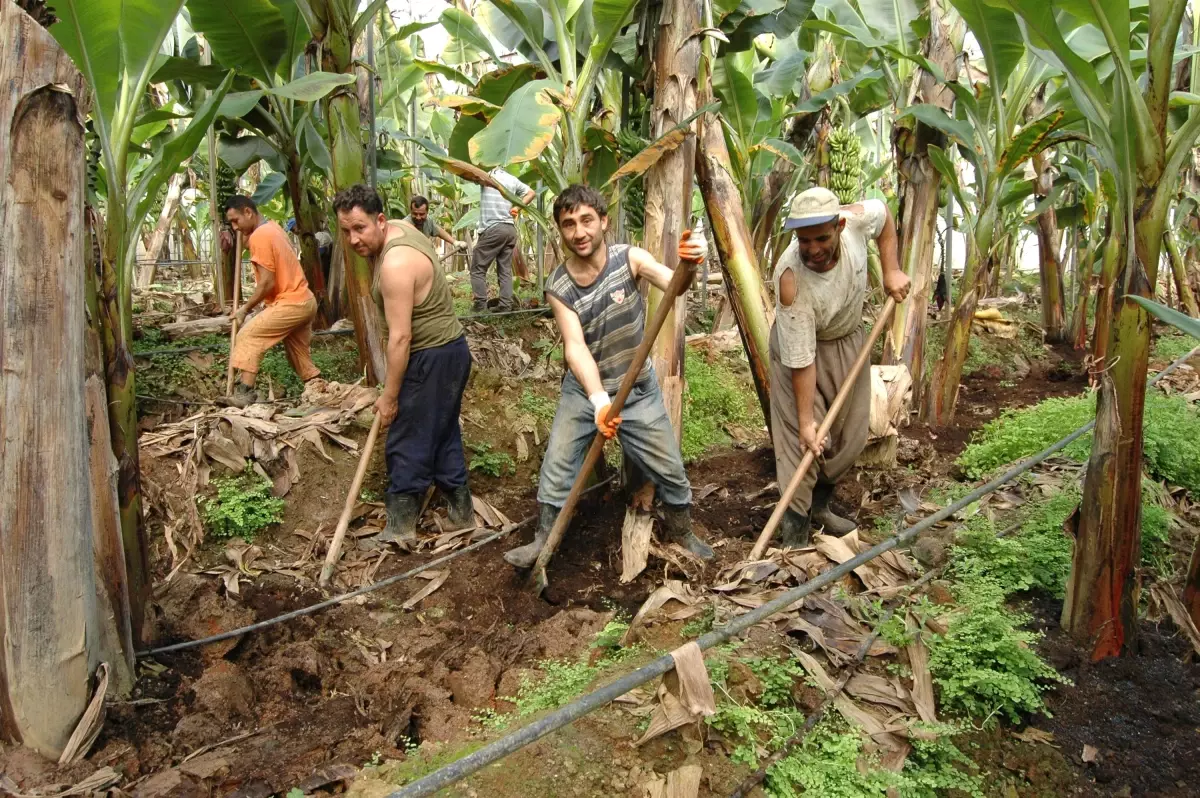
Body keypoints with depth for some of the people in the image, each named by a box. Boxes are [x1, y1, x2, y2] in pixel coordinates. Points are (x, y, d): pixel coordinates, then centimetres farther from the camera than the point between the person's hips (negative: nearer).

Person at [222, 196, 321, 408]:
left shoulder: (259, 235, -13)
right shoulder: (272, 228, 15)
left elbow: (267, 282, -18)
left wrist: (245, 308, -9)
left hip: (290, 303, -10)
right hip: (305, 301, 10)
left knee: (248, 336, -11)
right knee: (299, 354, 15)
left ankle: (245, 392, -18)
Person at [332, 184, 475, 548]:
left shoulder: (395, 264, -26)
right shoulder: (401, 227, 4)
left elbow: (400, 337, -26)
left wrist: (389, 396, -18)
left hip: (432, 359, -10)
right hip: (451, 349, 10)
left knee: (408, 445, -1)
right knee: (443, 435, 19)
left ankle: (400, 530, 9)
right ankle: (461, 512, 30)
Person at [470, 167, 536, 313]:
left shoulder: (487, 175, -4)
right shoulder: (512, 179, 15)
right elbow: (531, 193, 24)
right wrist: (517, 208, 14)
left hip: (492, 229, -6)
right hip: (510, 229, 6)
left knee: (478, 269, 0)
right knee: (505, 270, 7)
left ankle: (481, 307, -7)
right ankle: (506, 306, 2)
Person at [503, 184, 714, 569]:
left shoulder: (629, 258, -16)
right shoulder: (558, 287, -16)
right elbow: (575, 347, -28)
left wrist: (687, 266, -58)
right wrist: (599, 401, -43)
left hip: (638, 389, 0)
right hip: (584, 390, 0)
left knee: (670, 470, 8)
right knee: (556, 467, 1)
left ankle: (683, 534, 34)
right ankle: (543, 540, 22)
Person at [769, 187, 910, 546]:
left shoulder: (855, 219, -28)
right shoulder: (791, 280, -38)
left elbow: (884, 213, 1)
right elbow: (801, 360, -31)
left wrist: (891, 271, -8)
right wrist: (805, 420, -26)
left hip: (849, 339, 6)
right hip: (802, 345, -5)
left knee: (851, 435, 10)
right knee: (803, 440, -11)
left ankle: (820, 505, 27)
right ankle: (796, 524, 2)